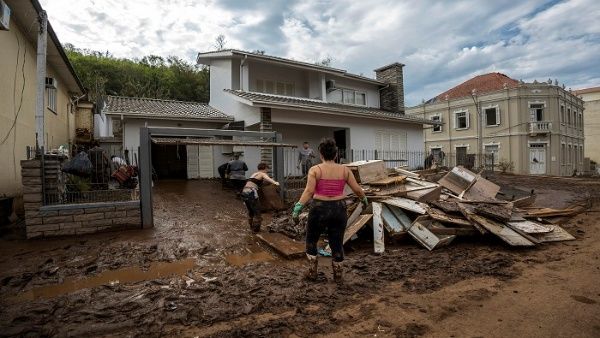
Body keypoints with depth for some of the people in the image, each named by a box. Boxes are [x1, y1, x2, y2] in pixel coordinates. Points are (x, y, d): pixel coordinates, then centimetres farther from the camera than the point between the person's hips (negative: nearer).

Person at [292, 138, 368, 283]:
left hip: (319, 209, -2)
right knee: (337, 243, 16)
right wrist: (364, 199, 22)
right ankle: (338, 275, 27)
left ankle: (312, 272, 25)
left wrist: (298, 208, -18)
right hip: (339, 209, 2)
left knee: (311, 240, 20)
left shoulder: (315, 170, -6)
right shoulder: (344, 170, 2)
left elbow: (309, 191, -17)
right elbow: (357, 189, 4)